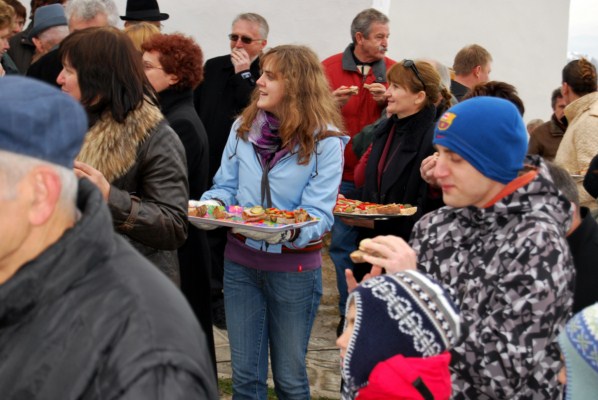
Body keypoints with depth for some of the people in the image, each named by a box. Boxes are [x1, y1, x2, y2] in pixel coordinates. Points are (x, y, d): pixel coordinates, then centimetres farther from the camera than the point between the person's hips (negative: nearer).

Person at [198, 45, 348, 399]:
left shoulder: (325, 142, -11)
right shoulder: (243, 128, 1)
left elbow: (317, 214, -16)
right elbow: (226, 185, 8)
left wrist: (285, 232, -36)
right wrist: (213, 205, -14)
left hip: (294, 267, -3)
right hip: (241, 260, 4)